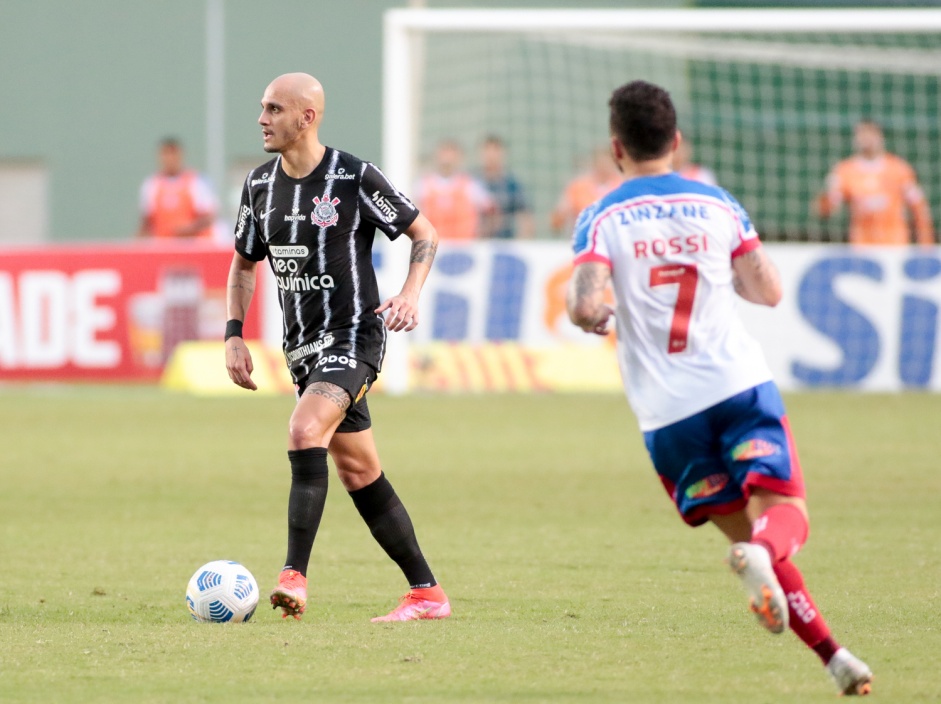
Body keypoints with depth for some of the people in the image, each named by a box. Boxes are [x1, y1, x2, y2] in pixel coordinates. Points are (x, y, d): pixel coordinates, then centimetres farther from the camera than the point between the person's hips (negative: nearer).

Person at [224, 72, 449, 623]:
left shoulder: (355, 179, -11)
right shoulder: (261, 185, 7)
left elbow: (425, 235, -3)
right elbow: (244, 263, 19)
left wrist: (410, 295, -19)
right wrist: (234, 334, 7)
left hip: (354, 337, -7)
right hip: (303, 346, 7)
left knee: (305, 432, -29)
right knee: (359, 474, 9)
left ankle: (296, 577, -31)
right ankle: (427, 594, 17)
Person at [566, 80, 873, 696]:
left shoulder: (602, 219, 0)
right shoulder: (717, 205, 7)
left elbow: (585, 305, -14)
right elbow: (769, 292, 9)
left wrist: (596, 317, 9)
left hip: (667, 412, 0)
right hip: (740, 383, 0)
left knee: (745, 530, 10)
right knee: (784, 511, -4)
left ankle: (830, 652, -2)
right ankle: (761, 551, -43)